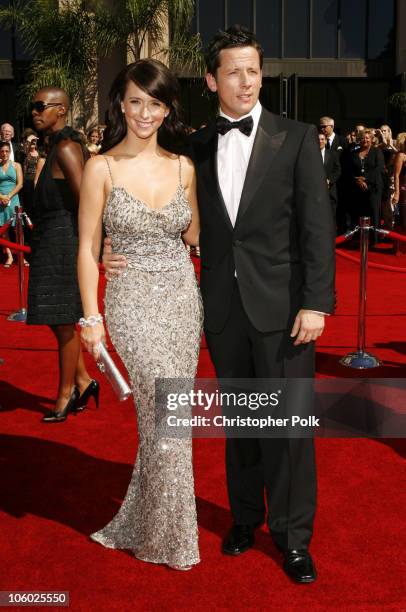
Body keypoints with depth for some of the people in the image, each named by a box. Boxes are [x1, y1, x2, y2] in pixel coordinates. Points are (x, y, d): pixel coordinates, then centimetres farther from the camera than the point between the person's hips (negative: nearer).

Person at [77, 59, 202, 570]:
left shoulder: (183, 167, 7)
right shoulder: (101, 168, -4)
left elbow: (194, 234, 13)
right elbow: (88, 247, -2)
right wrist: (91, 318, -5)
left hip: (183, 298, 4)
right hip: (133, 302, -4)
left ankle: (140, 524, 30)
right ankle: (171, 538, 8)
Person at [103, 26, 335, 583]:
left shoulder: (296, 139, -2)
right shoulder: (196, 146, 7)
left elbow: (317, 225, -6)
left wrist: (316, 303, -14)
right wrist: (121, 249, -4)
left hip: (281, 306, -3)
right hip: (223, 307, 3)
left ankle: (293, 536, 19)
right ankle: (246, 516, 33)